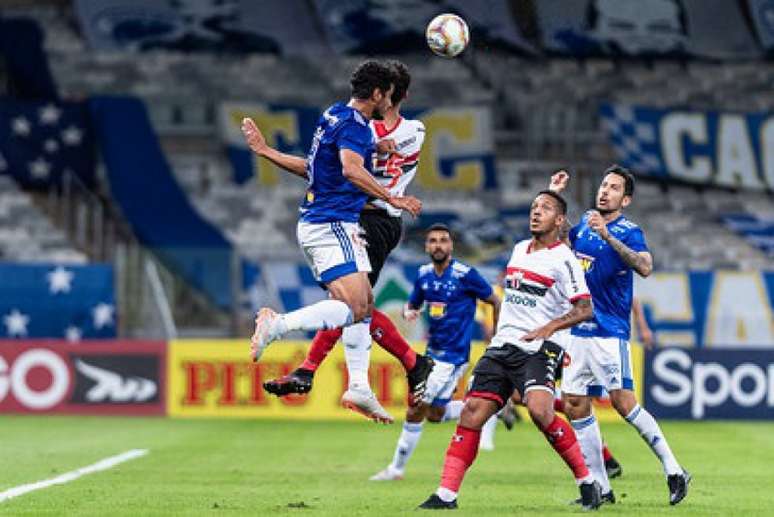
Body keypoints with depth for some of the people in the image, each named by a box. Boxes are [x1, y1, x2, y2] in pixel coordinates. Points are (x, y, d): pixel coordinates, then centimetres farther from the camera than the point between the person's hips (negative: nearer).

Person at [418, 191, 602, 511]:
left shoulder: (563, 259, -6)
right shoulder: (518, 250, 16)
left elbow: (584, 309, -11)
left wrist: (550, 327, -23)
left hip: (539, 350, -7)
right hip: (502, 346, 7)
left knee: (539, 410, -29)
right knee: (472, 411, -5)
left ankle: (586, 481, -15)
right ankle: (447, 494, -3)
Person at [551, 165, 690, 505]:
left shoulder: (628, 232, -9)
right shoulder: (585, 223, 12)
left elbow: (644, 266, -28)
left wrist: (607, 236, -34)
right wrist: (554, 195, 19)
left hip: (609, 332, -7)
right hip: (579, 331, 7)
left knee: (623, 402, -14)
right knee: (575, 406, 5)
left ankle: (674, 471, -5)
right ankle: (600, 487, 11)